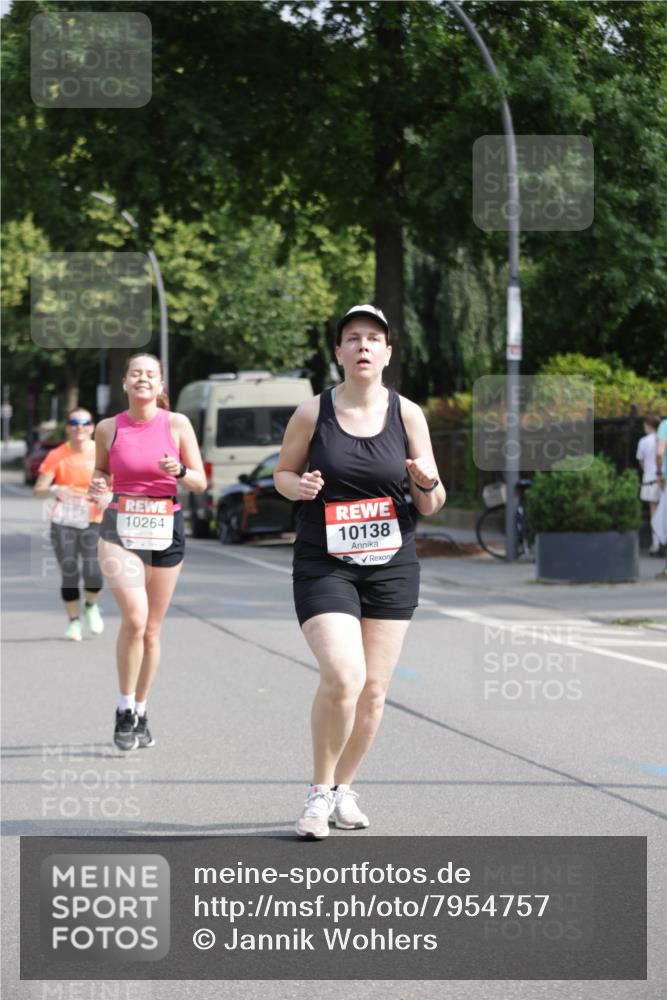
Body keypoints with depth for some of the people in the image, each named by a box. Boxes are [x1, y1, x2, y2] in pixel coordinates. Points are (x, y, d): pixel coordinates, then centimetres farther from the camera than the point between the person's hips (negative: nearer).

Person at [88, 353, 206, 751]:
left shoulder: (177, 424, -1)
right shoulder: (109, 428, 2)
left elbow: (201, 482, 2)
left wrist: (180, 471, -19)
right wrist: (98, 484, -6)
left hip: (165, 530, 1)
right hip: (120, 529, -1)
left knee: (152, 629, 8)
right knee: (134, 618, -20)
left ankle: (141, 714, 24)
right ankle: (124, 711, -5)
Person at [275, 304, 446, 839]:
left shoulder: (407, 414, 0)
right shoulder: (313, 413, -4)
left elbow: (432, 505, 5)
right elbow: (283, 472, 10)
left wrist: (427, 483, -18)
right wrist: (300, 486, -12)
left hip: (392, 567, 3)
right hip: (324, 567, -3)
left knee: (374, 689, 5)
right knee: (342, 676, -20)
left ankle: (344, 788, 26)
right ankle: (319, 792, -1)